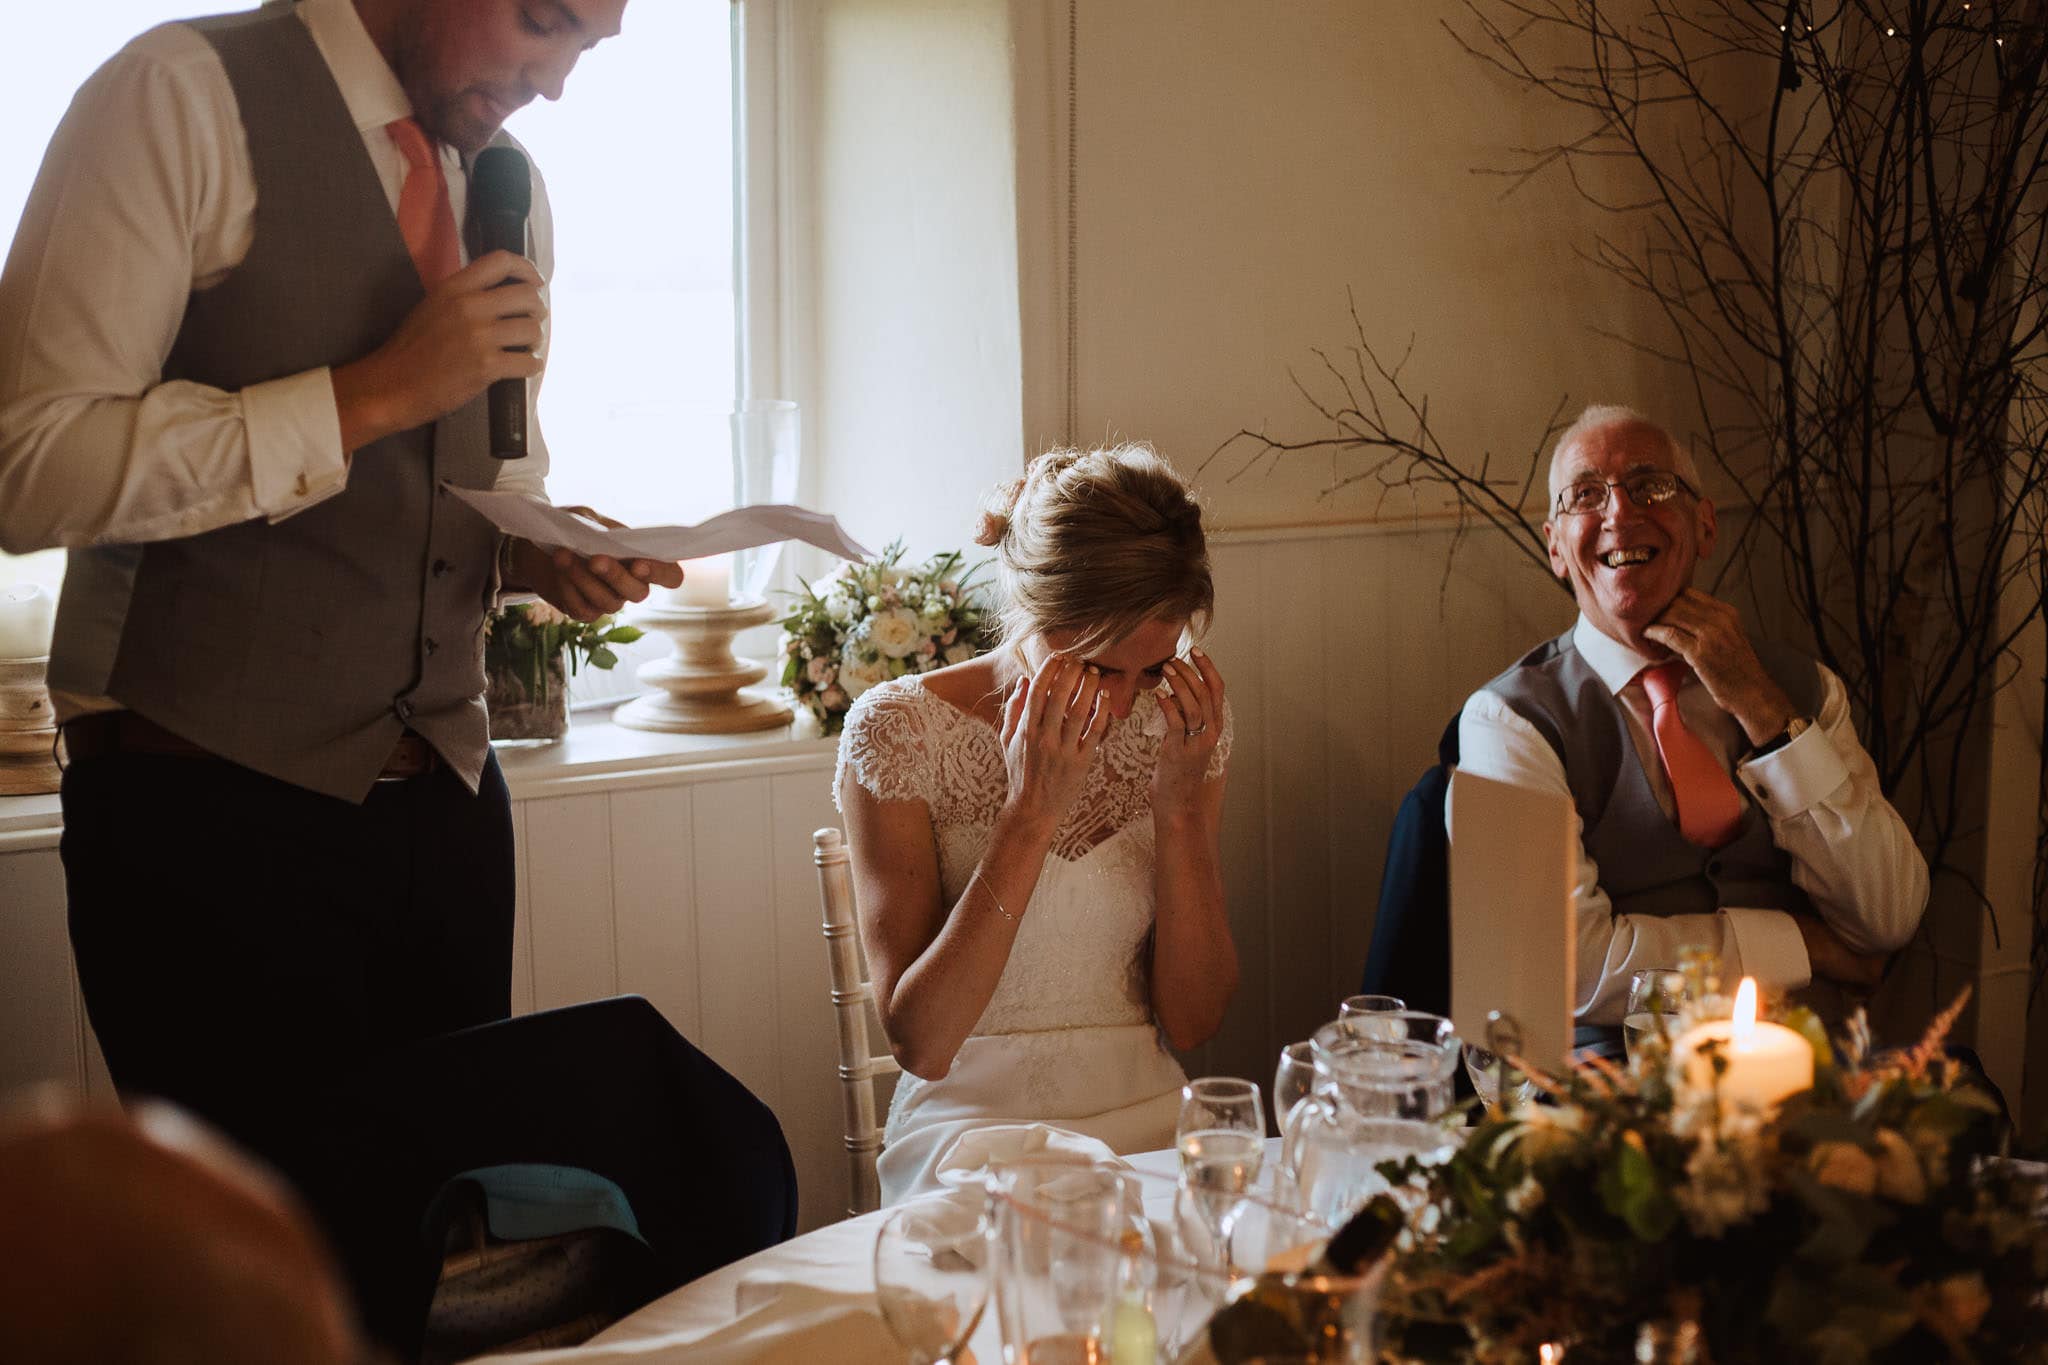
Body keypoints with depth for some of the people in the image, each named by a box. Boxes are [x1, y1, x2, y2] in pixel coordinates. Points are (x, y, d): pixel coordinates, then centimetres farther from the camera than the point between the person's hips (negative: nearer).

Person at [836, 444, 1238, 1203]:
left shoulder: (1176, 721, 2)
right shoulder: (899, 730, -9)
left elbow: (1193, 1022, 0)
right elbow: (921, 1042, -16)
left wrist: (1182, 804, -12)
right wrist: (1031, 812, -23)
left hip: (1150, 1127, 4)